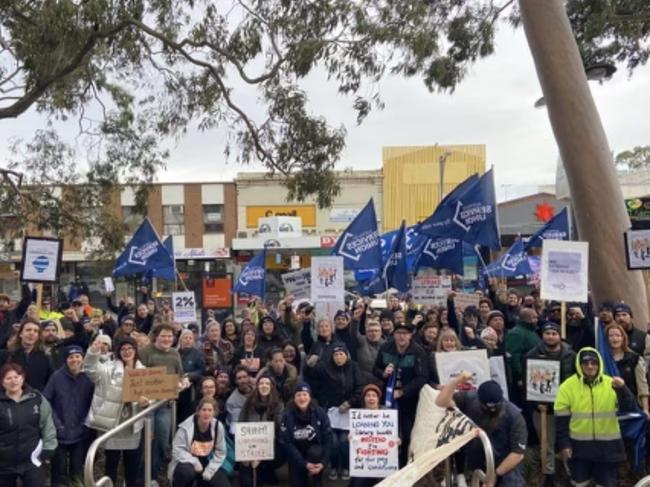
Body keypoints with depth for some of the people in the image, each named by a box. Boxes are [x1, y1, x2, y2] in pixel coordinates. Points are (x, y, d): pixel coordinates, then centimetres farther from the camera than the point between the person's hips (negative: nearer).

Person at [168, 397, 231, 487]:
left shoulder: (218, 427, -10)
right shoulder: (186, 427, -20)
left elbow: (220, 453, -3)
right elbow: (177, 450, -17)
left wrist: (209, 471, -11)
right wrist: (194, 462, -27)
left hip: (207, 464, 4)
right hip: (188, 463, -4)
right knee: (186, 471, -39)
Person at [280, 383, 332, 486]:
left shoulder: (320, 413, -11)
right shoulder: (287, 416, -12)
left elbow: (328, 438, -11)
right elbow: (286, 442, -16)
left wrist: (323, 462, -21)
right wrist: (304, 463, -22)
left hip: (315, 450, 1)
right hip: (296, 454, -1)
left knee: (314, 453, -30)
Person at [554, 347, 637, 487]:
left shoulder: (611, 384, -3)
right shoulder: (568, 386, -8)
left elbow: (630, 408, -11)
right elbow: (561, 419, -5)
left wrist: (622, 389, -26)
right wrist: (564, 444, -7)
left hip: (607, 445, 1)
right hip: (579, 445, -1)